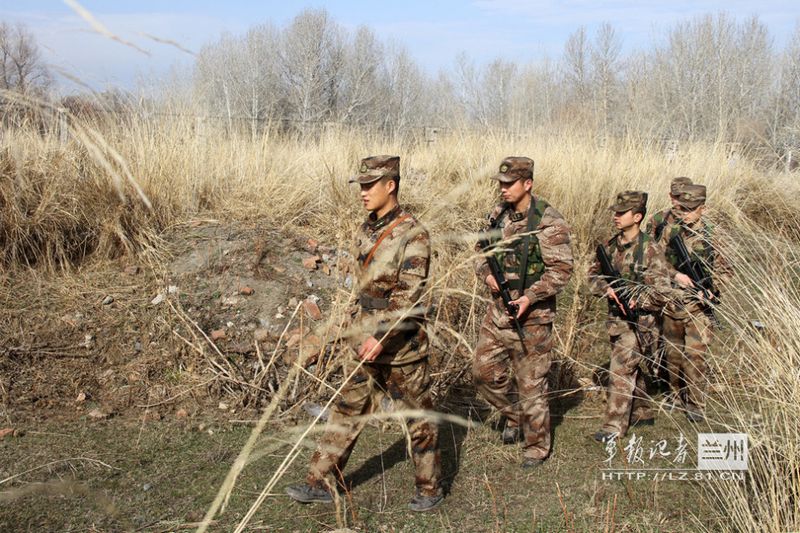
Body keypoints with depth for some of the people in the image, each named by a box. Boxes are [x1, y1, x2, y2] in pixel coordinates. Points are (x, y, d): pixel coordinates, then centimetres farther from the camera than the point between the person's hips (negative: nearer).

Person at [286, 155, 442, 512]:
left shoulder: (413, 235, -17)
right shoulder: (367, 229, 7)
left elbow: (410, 296, -23)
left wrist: (383, 336, -30)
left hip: (401, 344, -7)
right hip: (365, 339, 7)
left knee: (417, 417, 7)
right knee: (347, 409, 12)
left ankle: (430, 487, 23)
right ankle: (322, 482, 21)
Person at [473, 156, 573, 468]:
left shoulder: (548, 222, -15)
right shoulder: (498, 215, 5)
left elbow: (562, 269, -16)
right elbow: (482, 252, 15)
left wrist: (530, 297, -24)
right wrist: (487, 275, -6)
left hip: (531, 315, -6)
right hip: (498, 310, 7)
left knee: (530, 383, 2)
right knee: (484, 372, 10)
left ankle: (536, 448, 19)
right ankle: (515, 415, 35)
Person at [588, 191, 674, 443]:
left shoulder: (650, 249, -15)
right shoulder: (611, 245, 5)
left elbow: (662, 291, -15)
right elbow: (593, 274, 10)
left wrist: (635, 301, -18)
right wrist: (607, 289, -8)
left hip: (637, 320, -7)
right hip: (616, 317, 7)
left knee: (621, 370, -8)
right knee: (632, 369, 18)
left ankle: (614, 426, -3)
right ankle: (642, 413, 34)